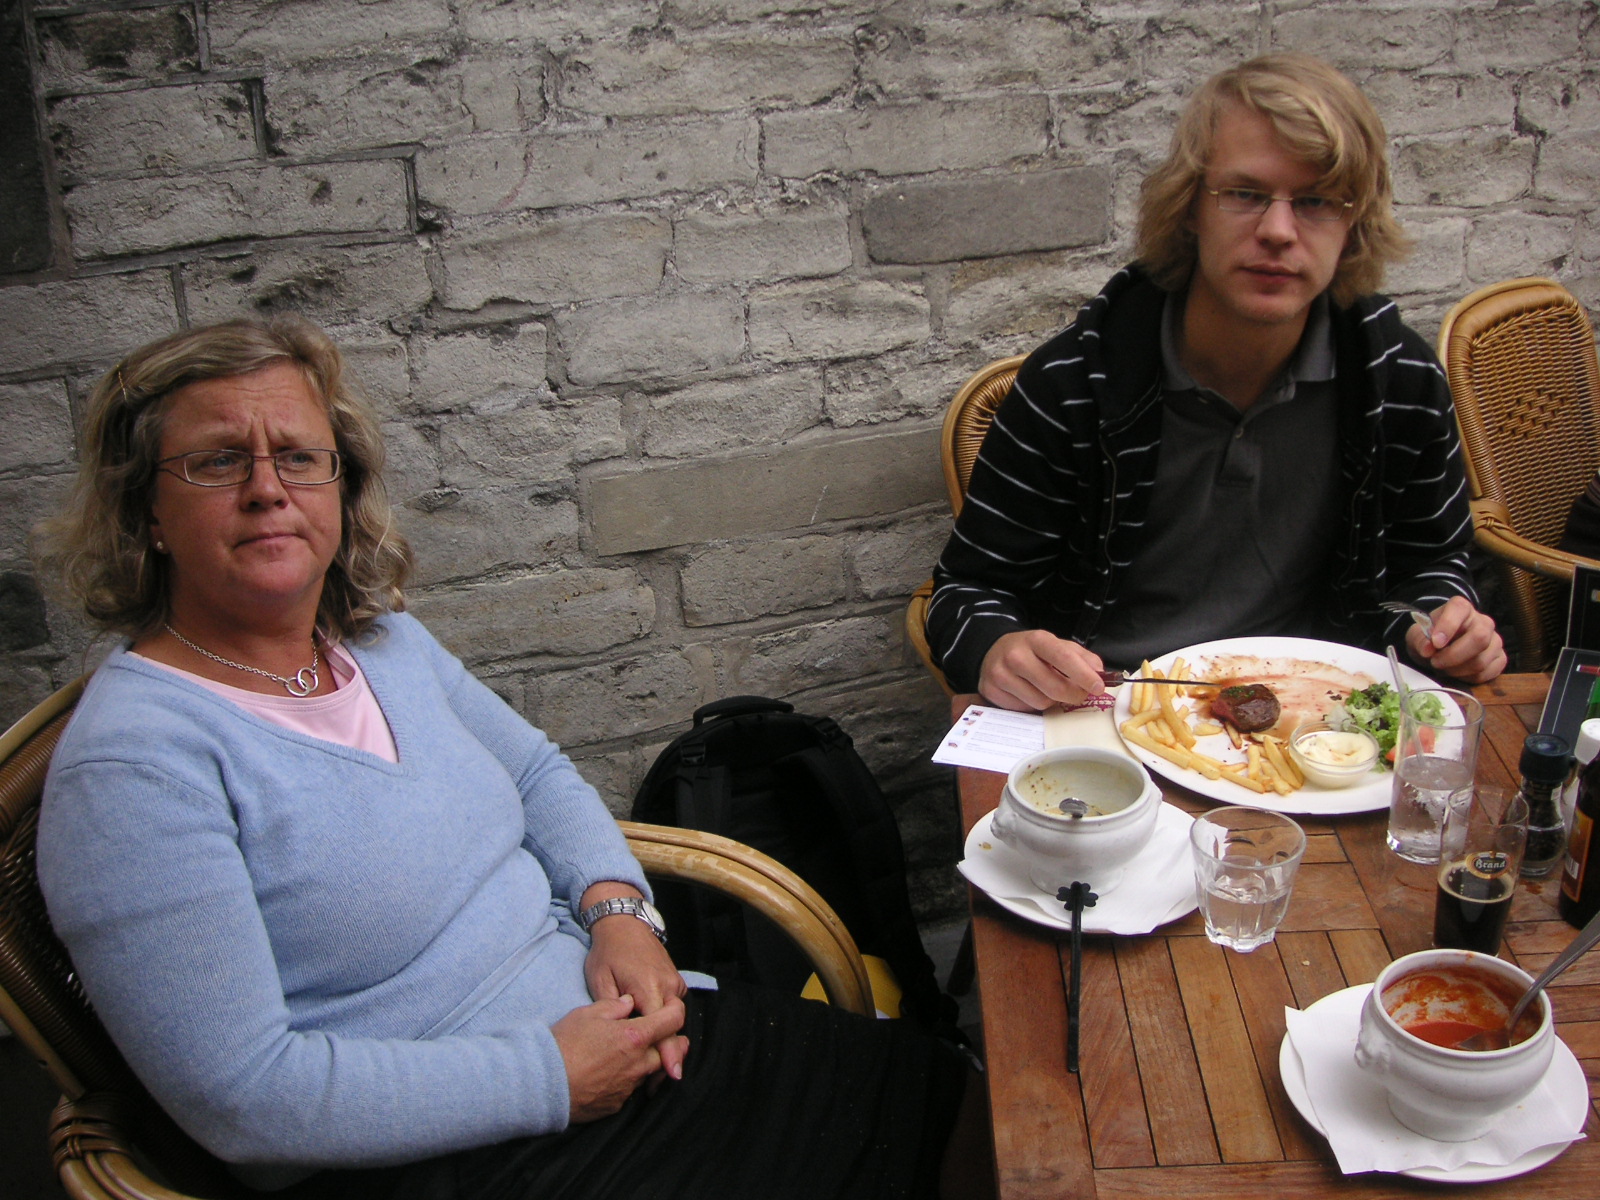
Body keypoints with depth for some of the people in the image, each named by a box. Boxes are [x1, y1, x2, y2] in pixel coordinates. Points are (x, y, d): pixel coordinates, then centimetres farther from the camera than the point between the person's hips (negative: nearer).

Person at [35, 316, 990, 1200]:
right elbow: (240, 1094, -23)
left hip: (600, 1027, 8)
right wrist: (548, 1080, -20)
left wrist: (617, 905, -3)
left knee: (939, 1096, 7)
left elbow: (537, 773, 17)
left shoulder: (380, 638, 4)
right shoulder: (133, 762, -20)